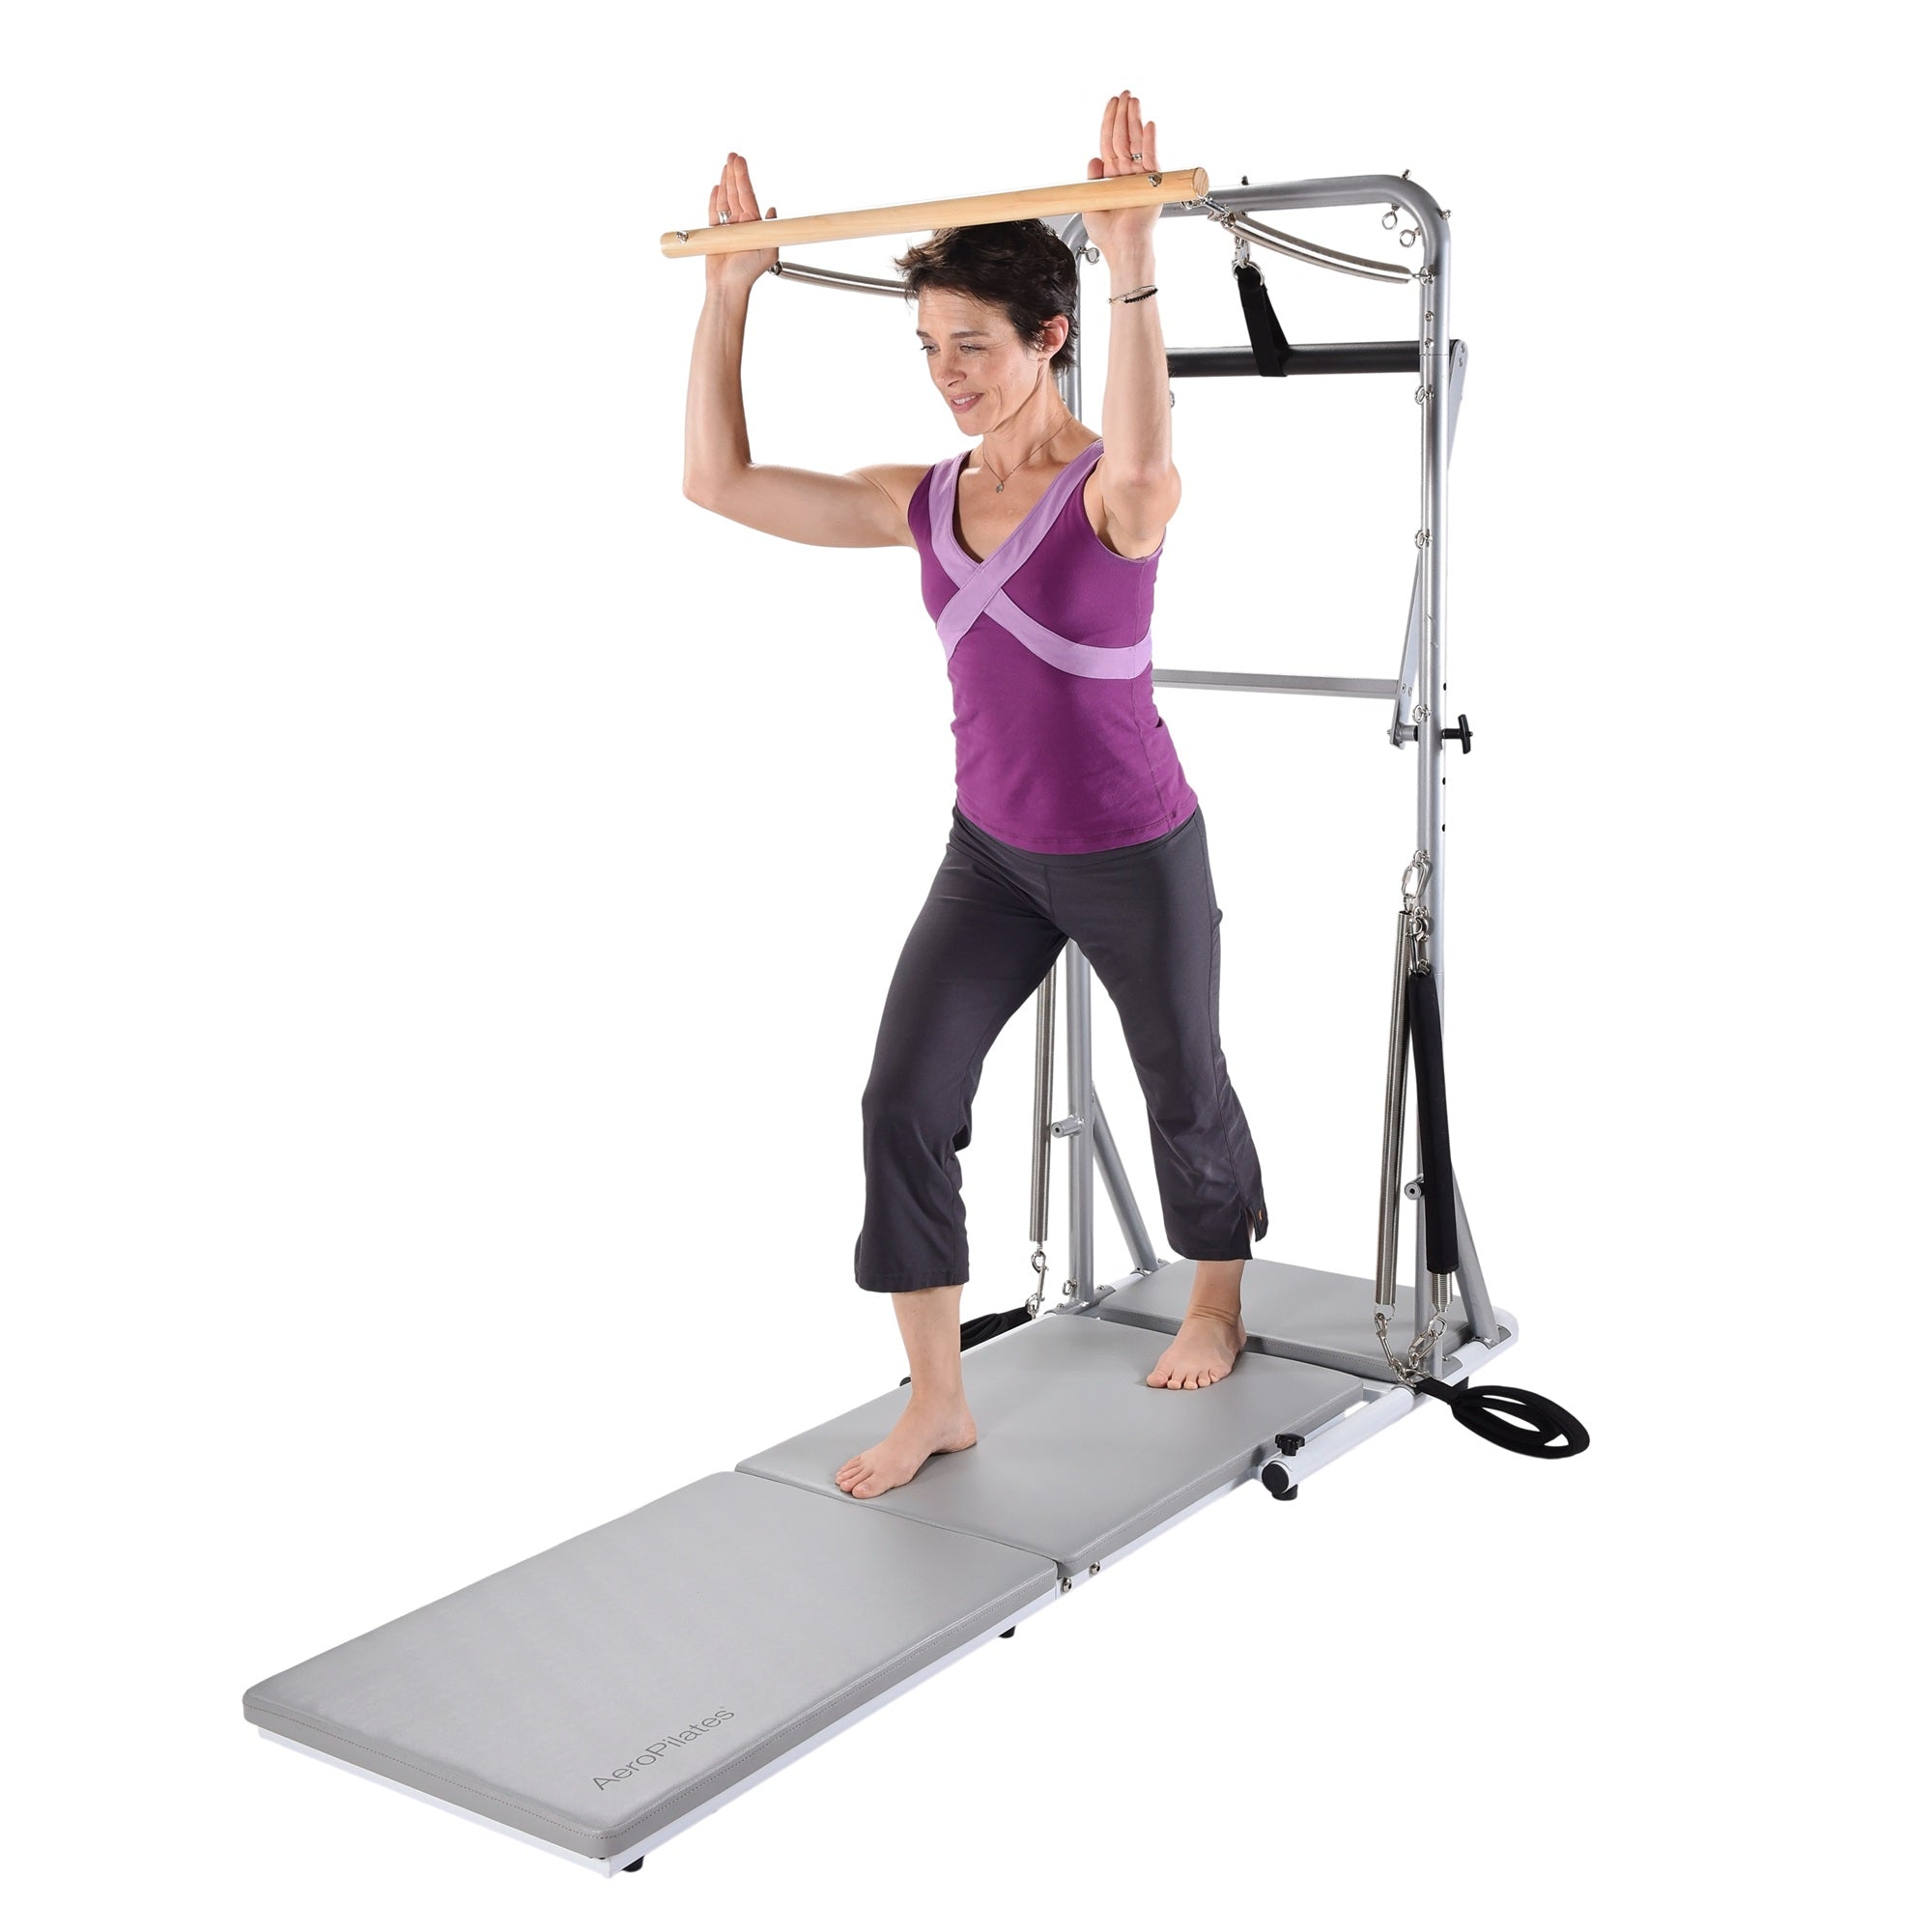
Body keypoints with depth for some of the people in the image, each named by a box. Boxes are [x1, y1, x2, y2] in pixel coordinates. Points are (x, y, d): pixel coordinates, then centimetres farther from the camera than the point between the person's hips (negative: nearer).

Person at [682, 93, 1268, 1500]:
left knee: (1183, 1091, 16)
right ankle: (937, 1402, 8)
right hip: (991, 854, 5)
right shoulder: (920, 502, -1)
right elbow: (720, 481, -2)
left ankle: (1217, 1305, 45)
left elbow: (1143, 465, -46)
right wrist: (729, 292, -4)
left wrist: (1133, 267, -51)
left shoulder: (1115, 490, -19)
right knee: (905, 1102, -6)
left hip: (1133, 854, -5)